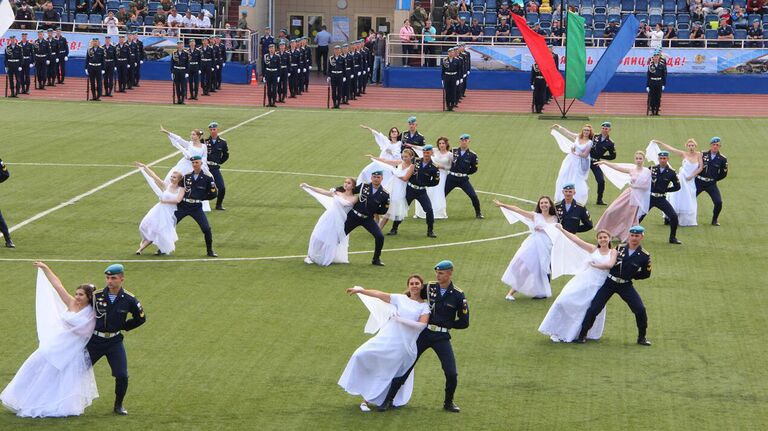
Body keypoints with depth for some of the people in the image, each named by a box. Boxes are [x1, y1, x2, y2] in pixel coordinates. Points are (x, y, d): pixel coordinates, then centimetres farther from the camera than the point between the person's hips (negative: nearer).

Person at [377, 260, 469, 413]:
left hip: (442, 337, -2)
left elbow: (464, 323, -4)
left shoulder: (458, 295, -6)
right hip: (423, 334, 2)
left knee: (452, 374, -8)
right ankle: (388, 400, 5)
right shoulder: (429, 288, 1)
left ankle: (448, 403, 17)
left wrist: (442, 322, -6)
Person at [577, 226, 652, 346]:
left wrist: (630, 275, -3)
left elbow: (646, 274, 2)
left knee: (640, 309, -12)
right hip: (610, 282, 1)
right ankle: (582, 335, 6)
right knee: (594, 308, -7)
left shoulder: (644, 256, -7)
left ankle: (642, 337, 8)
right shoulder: (619, 248, 1)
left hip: (625, 285, -1)